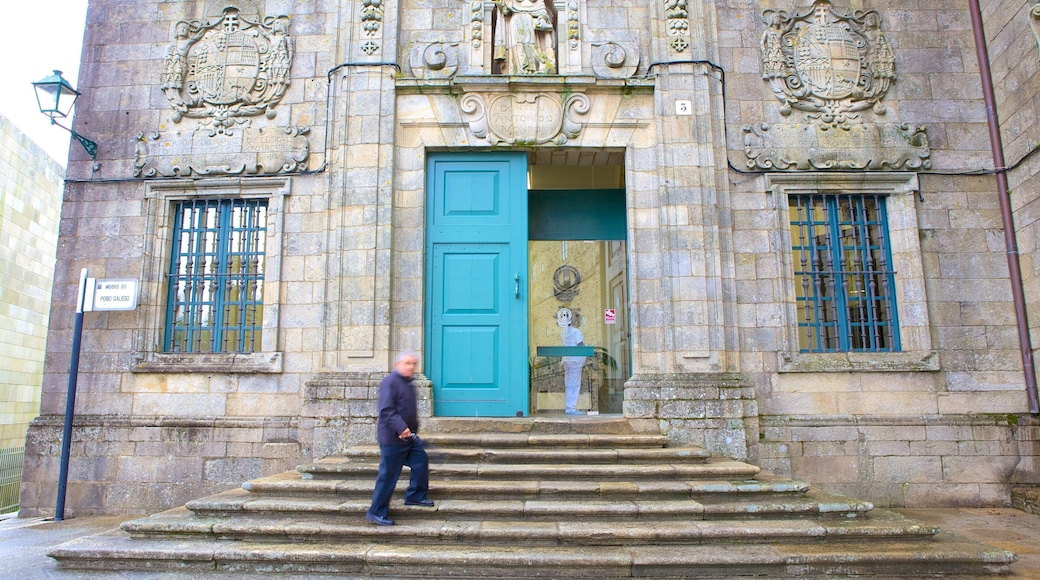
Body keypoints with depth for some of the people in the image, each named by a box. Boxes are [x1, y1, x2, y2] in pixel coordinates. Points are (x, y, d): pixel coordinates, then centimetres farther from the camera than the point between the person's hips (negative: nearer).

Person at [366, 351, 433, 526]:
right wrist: (401, 428, -36)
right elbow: (386, 410, -26)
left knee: (421, 461, 11)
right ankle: (376, 512, 8)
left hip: (409, 436, 9)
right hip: (392, 438, -9)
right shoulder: (390, 382, -15)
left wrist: (413, 430, 25)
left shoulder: (408, 384, 14)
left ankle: (415, 496, 28)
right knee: (388, 475, -2)